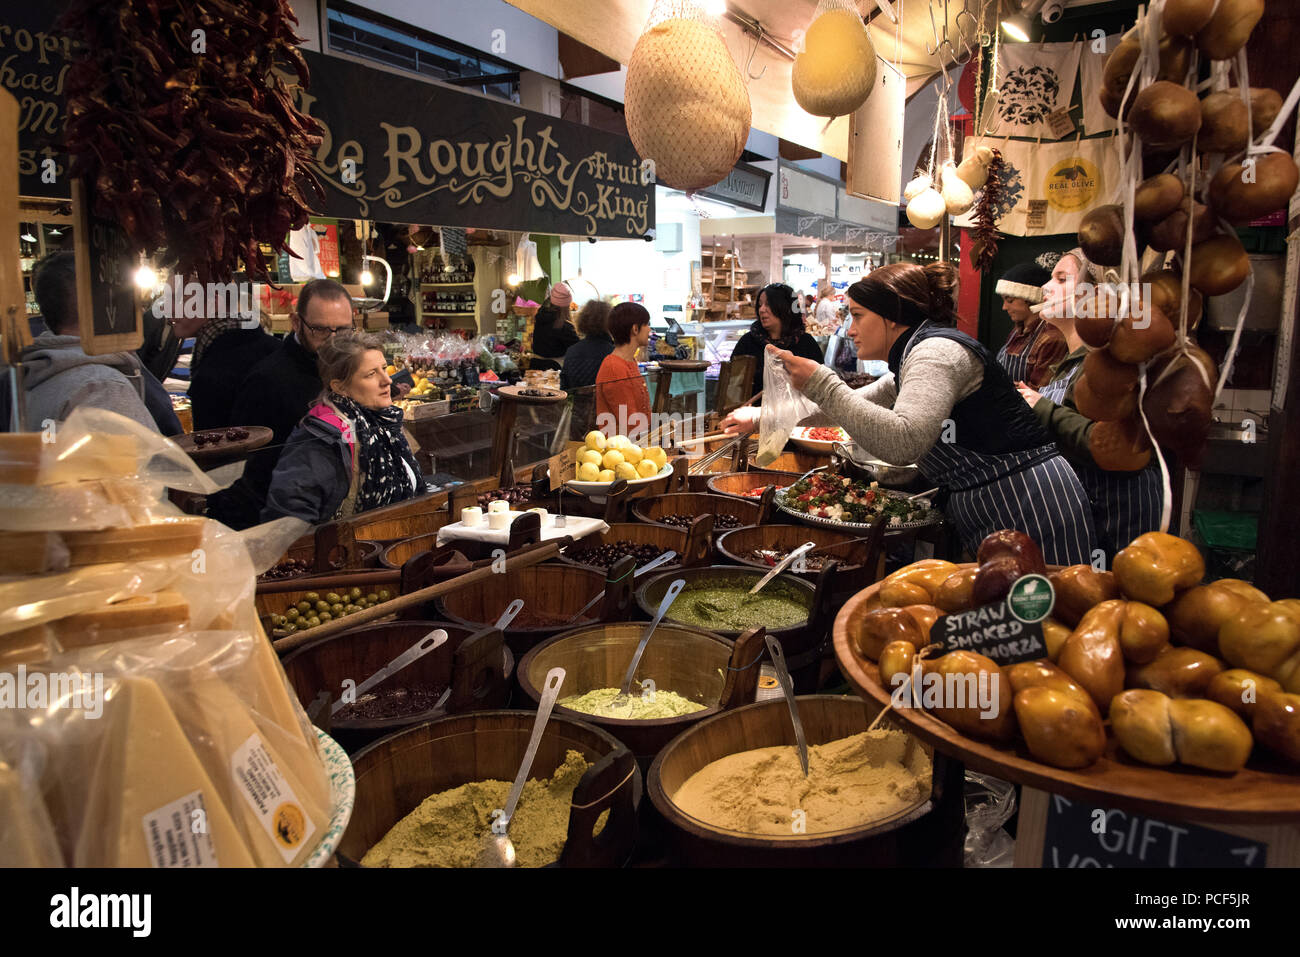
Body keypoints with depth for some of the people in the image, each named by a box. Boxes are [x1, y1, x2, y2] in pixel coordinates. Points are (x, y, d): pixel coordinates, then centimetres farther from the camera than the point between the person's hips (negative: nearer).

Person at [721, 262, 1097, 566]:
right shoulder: (913, 359, 18)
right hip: (992, 519, 10)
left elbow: (903, 441, -31)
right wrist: (761, 416, 27)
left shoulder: (937, 350, -15)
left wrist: (821, 382, -26)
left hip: (1031, 513, -10)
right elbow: (851, 407, 29)